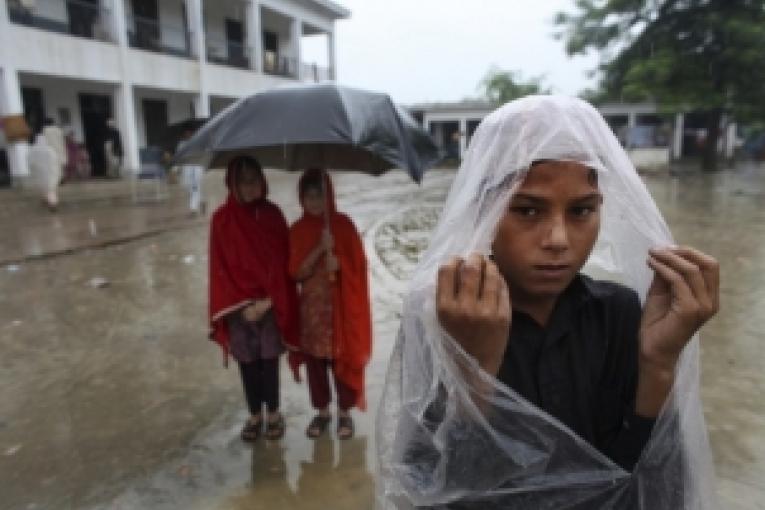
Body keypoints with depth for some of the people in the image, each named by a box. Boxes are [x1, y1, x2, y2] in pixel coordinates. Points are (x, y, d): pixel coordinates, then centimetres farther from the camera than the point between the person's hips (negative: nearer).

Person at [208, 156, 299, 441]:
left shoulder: (272, 214, -2)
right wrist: (242, 304, -10)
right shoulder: (222, 219, -4)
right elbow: (221, 266, -4)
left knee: (269, 359, 8)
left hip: (271, 303, 0)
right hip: (238, 305, 0)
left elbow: (281, 260, -3)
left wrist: (268, 300, -10)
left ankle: (274, 414, 26)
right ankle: (255, 415, 28)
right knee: (247, 362, 10)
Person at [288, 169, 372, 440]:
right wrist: (320, 249, -21)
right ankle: (322, 412, 27)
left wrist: (338, 263, -24)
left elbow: (357, 265, -4)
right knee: (315, 360, 10)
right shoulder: (297, 230, 0)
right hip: (311, 305, 2)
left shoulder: (343, 224, -4)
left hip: (341, 304, -2)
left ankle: (344, 413, 23)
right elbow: (297, 272, -8)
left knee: (343, 357, 5)